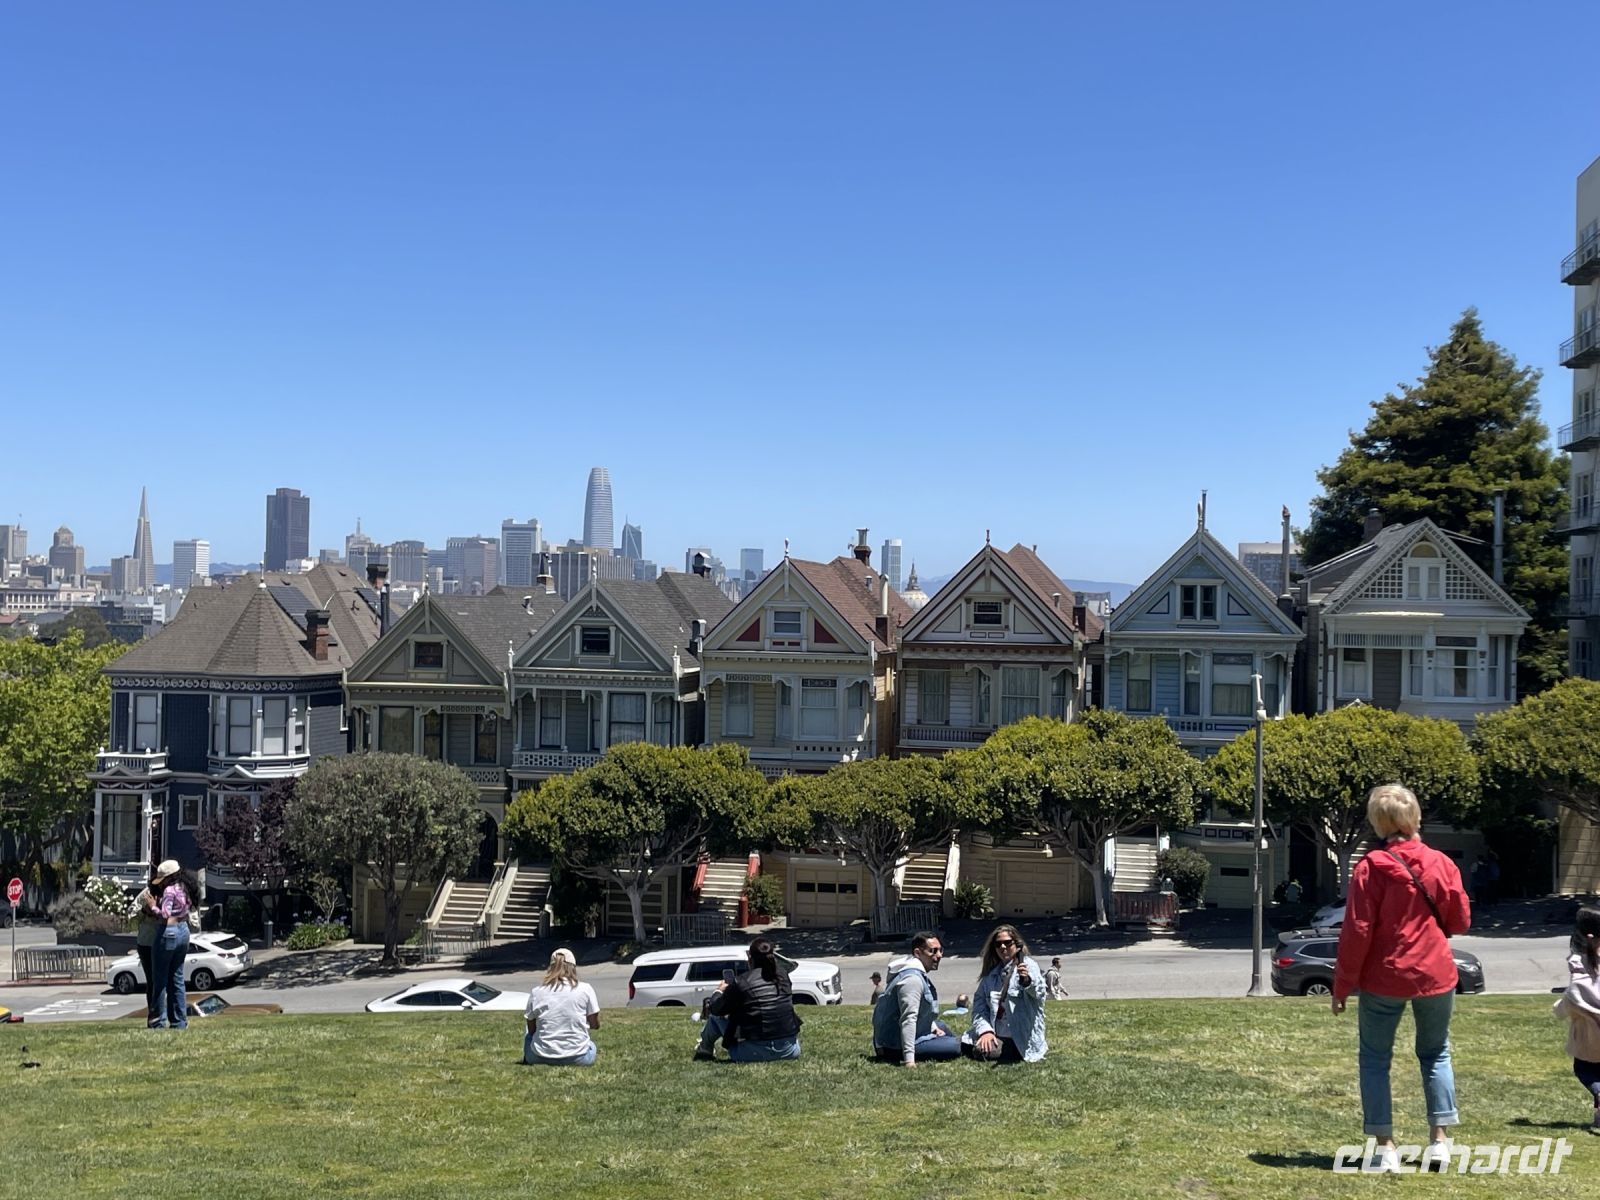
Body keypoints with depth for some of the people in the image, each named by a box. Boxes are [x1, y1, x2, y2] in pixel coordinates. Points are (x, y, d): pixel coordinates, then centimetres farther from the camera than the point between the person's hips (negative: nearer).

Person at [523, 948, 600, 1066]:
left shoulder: (536, 992, -4)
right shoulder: (585, 989, -6)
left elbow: (531, 1029, 5)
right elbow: (595, 1024, 2)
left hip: (541, 1058, 0)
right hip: (578, 1059, 0)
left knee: (529, 1036, 34)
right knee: (591, 1045, 35)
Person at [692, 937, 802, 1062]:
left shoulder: (741, 982, -10)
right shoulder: (783, 975, 3)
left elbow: (716, 1009, 2)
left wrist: (719, 992, 25)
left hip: (758, 1052, -4)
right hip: (789, 1052, 4)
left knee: (715, 1016, 17)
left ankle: (703, 1052, 38)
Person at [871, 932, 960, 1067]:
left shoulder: (918, 974, 11)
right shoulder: (912, 978, -23)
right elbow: (908, 1019, -30)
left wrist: (934, 1028, 13)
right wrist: (909, 1060, -35)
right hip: (895, 1048, -11)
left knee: (941, 1027, 31)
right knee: (955, 1047, -21)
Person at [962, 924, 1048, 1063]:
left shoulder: (1028, 965, -6)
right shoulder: (991, 973, 11)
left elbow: (1039, 992, -26)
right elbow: (979, 1004, 5)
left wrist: (1027, 981, -50)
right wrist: (985, 1030, -14)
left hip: (1020, 1038, -6)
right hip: (995, 1034, 6)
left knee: (983, 1052, -22)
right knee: (965, 1046, -10)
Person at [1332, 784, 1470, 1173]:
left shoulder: (1371, 867, -12)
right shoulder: (1441, 863, -2)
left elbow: (1356, 931, -12)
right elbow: (1461, 921, 5)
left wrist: (1342, 985, -5)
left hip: (1384, 978, -3)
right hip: (1435, 975, 3)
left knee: (1375, 1058, 8)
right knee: (1436, 1054, 19)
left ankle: (1384, 1146, 3)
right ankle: (1440, 1140, 15)